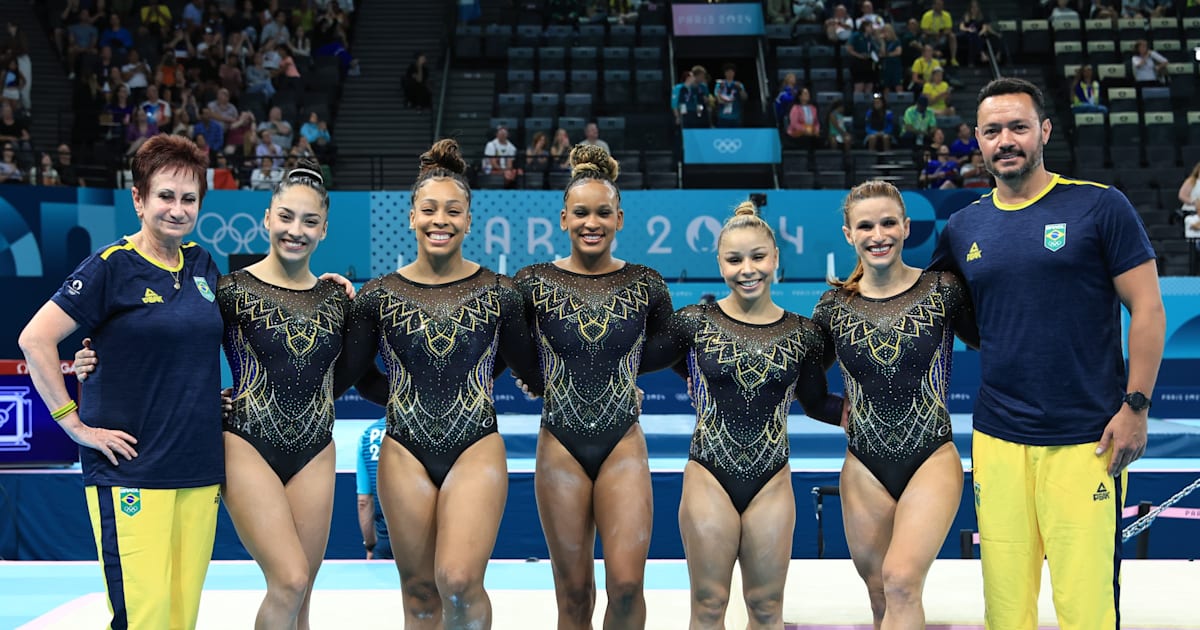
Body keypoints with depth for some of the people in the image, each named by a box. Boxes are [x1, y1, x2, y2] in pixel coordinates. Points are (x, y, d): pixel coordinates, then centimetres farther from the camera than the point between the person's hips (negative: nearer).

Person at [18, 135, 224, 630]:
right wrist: (75, 423, -11)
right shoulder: (113, 265, -6)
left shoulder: (202, 264, 12)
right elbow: (35, 339, -11)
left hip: (199, 469, 6)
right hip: (132, 471, -6)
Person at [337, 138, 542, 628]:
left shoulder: (499, 294, 1)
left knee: (459, 581, -18)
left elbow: (536, 377, 9)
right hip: (406, 453, 2)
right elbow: (339, 377, 6)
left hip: (476, 448, -1)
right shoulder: (379, 295, 2)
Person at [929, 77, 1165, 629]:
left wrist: (1136, 405, -8)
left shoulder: (1100, 206, -1)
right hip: (997, 439, 3)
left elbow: (1146, 308, -2)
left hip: (1086, 439, -3)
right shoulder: (963, 228, 10)